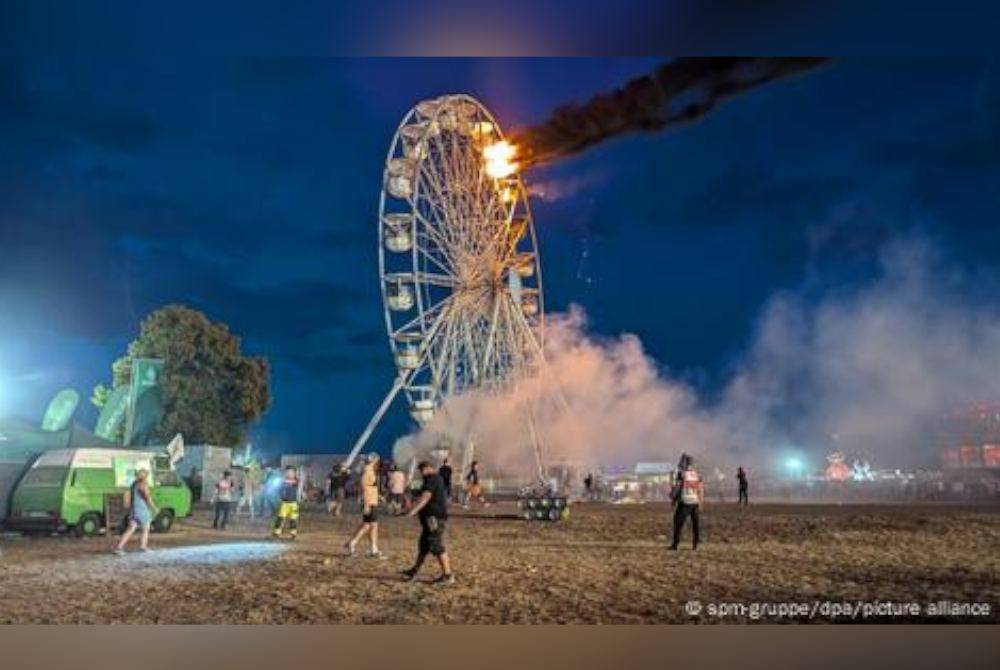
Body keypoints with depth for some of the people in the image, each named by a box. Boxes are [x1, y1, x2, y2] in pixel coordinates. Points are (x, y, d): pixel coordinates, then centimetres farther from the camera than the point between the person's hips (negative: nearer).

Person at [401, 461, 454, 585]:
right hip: (432, 517, 11)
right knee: (423, 545, 16)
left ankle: (448, 575, -2)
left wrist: (414, 510, -40)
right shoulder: (437, 479, 19)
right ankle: (414, 571, 26)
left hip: (434, 518, -11)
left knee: (437, 547, -7)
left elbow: (426, 496, -29)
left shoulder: (432, 479, -14)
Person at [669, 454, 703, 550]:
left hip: (685, 502, -5)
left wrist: (673, 499, 4)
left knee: (678, 523, 1)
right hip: (695, 502, 5)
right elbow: (701, 489, 9)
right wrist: (700, 501, 18)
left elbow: (677, 488, -8)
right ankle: (695, 544, 15)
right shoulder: (697, 474, 6)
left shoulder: (682, 474, -9)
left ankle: (675, 544, -3)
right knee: (695, 524, 14)